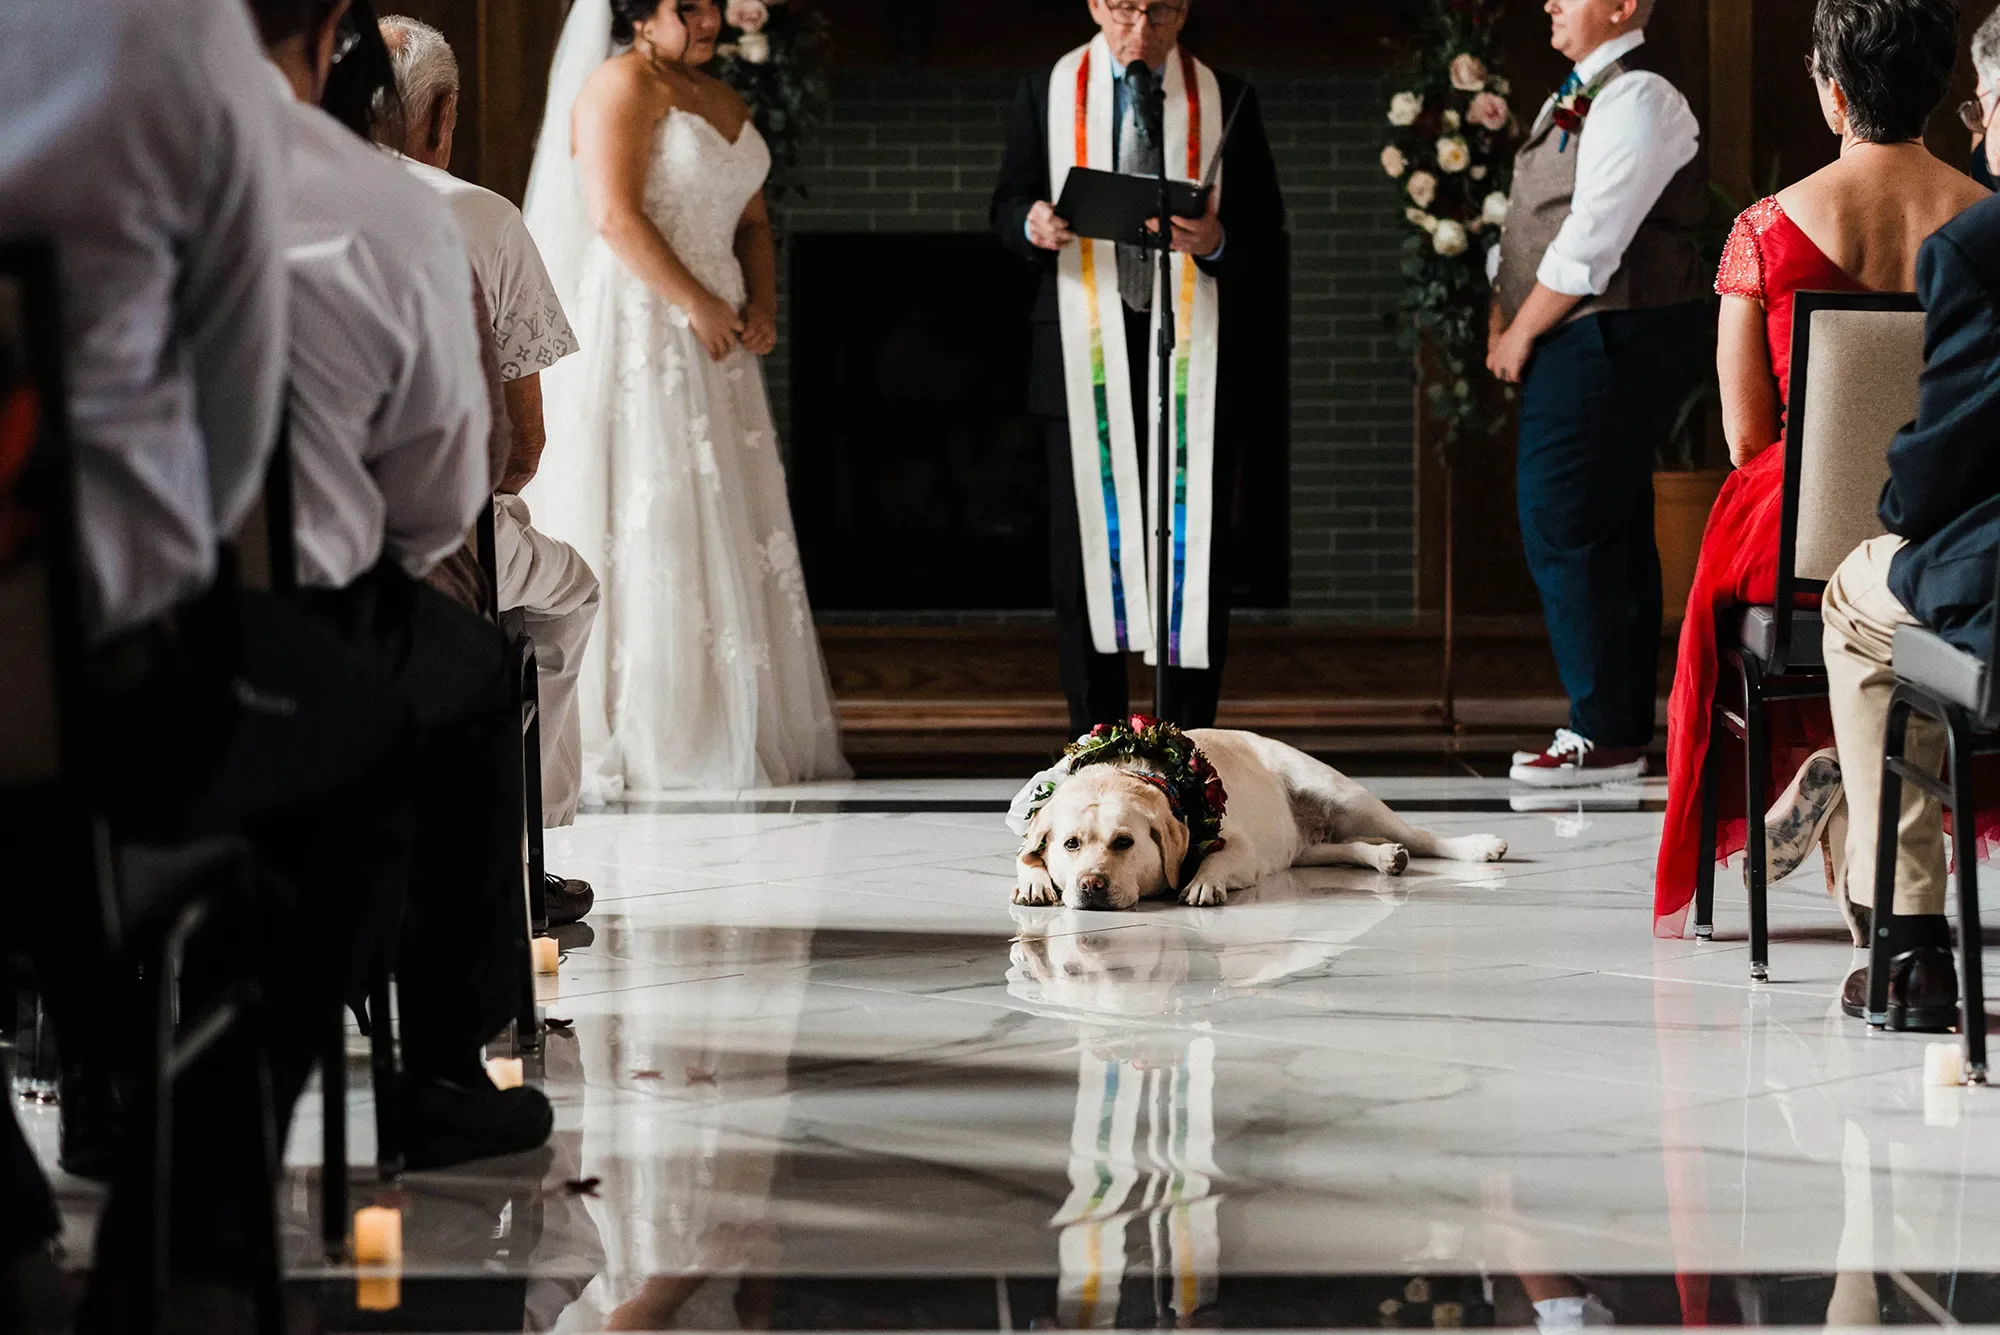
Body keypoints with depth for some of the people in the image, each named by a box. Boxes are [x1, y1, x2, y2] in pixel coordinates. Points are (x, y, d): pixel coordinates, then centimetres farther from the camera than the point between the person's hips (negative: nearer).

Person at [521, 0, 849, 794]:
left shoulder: (723, 102, 18)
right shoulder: (622, 85, -8)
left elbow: (752, 222, 20)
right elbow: (616, 216, -18)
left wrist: (762, 306, 2)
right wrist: (698, 304, -17)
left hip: (713, 341, 9)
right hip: (635, 333, -8)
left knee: (727, 533, 7)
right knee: (647, 526, -8)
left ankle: (730, 733, 10)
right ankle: (637, 743, -5)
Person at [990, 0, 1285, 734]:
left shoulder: (1227, 99, 8)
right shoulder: (1046, 93, 9)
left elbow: (1266, 226, 6)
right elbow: (1007, 205, 10)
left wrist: (1218, 242, -16)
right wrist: (1031, 225, -13)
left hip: (1195, 350, 0)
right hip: (1085, 350, 0)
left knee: (1195, 548, -2)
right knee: (1086, 539, 1)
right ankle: (1094, 738, 7)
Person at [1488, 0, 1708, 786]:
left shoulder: (1637, 101, -14)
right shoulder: (1573, 100, 17)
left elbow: (1591, 244, -19)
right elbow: (1526, 225, 18)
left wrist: (1520, 336, -12)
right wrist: (1501, 323, 6)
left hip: (1610, 340, -10)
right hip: (1572, 345, 10)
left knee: (1566, 533, -11)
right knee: (1612, 537, 12)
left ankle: (1606, 737, -6)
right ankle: (1623, 728, 18)